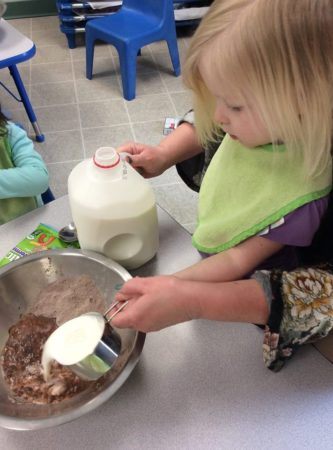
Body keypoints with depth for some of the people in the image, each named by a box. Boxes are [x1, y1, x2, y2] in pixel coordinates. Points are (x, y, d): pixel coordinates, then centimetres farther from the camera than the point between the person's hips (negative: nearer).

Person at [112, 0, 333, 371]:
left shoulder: (300, 195, -40)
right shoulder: (259, 123, -22)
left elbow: (237, 262, -33)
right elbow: (204, 128, -2)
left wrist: (189, 300, -44)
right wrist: (161, 156, -16)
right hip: (208, 252, 6)